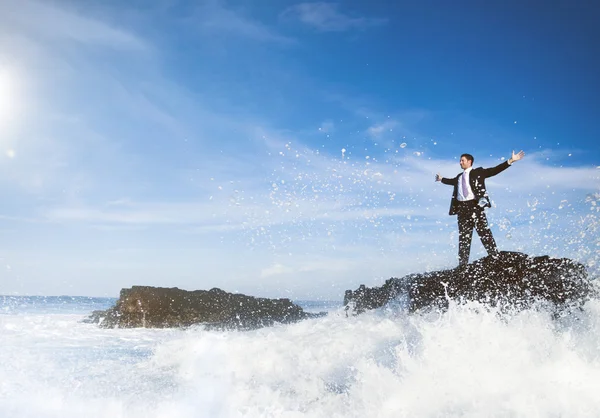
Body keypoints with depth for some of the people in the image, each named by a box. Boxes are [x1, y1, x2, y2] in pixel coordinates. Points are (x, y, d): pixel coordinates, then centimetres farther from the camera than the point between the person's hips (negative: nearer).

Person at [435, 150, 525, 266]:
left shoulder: (478, 172, 6)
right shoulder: (459, 177, 21)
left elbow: (494, 170, -3)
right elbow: (452, 181, 42)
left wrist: (510, 161, -12)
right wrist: (441, 179, 59)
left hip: (475, 205, -5)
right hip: (462, 207, 5)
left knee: (484, 231, -10)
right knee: (464, 235, 5)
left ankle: (495, 256, -6)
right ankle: (463, 263, 8)